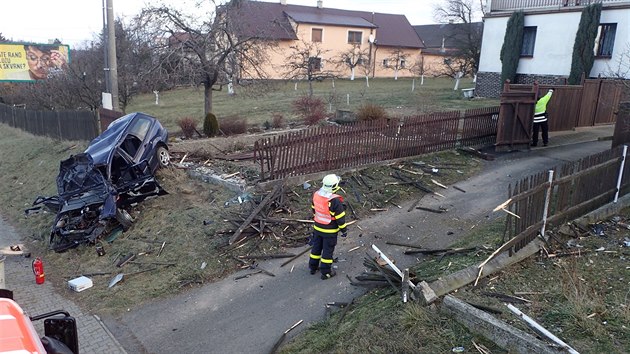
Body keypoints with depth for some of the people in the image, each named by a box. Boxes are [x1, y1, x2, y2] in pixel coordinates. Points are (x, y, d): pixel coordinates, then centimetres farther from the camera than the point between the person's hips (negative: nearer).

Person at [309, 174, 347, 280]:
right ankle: (326, 272, 21)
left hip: (317, 227, 6)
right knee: (328, 250, 9)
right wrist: (344, 230, -6)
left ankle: (313, 267, 36)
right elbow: (340, 217, -19)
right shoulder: (335, 201, -28)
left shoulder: (316, 195, -8)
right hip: (330, 231, -6)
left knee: (316, 247, 21)